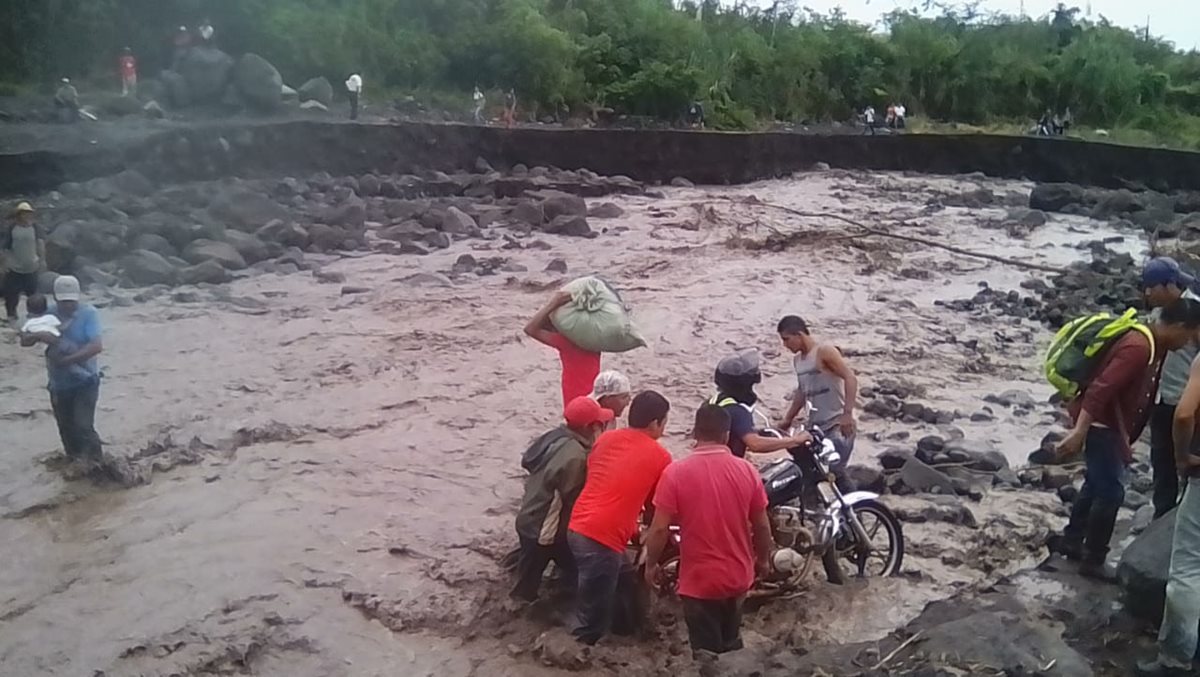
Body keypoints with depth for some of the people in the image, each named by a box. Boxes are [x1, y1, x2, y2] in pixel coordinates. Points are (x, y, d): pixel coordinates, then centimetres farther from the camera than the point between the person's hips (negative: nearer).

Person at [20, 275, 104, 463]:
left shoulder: (89, 313, -14)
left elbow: (97, 346, -25)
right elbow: (24, 340, -2)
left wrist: (68, 359, -30)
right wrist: (39, 336, -25)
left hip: (85, 381, -5)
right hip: (58, 384, 5)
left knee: (83, 427, -14)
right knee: (67, 430, 16)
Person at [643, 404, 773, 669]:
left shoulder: (676, 472, -16)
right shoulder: (746, 470, -6)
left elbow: (660, 529, -15)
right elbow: (762, 526, 1)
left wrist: (651, 564, 1)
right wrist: (763, 559, 18)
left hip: (699, 581, -4)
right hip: (738, 577, 4)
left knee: (708, 655, 10)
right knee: (731, 647, 27)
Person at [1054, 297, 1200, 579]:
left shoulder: (1154, 343, 6)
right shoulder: (1138, 348, -26)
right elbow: (1099, 390, -31)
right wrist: (1079, 433, -33)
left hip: (1110, 422, 10)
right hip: (1100, 423, -10)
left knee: (1097, 484, 19)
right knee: (1111, 492, -5)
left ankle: (1071, 541, 32)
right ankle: (1093, 561, 6)